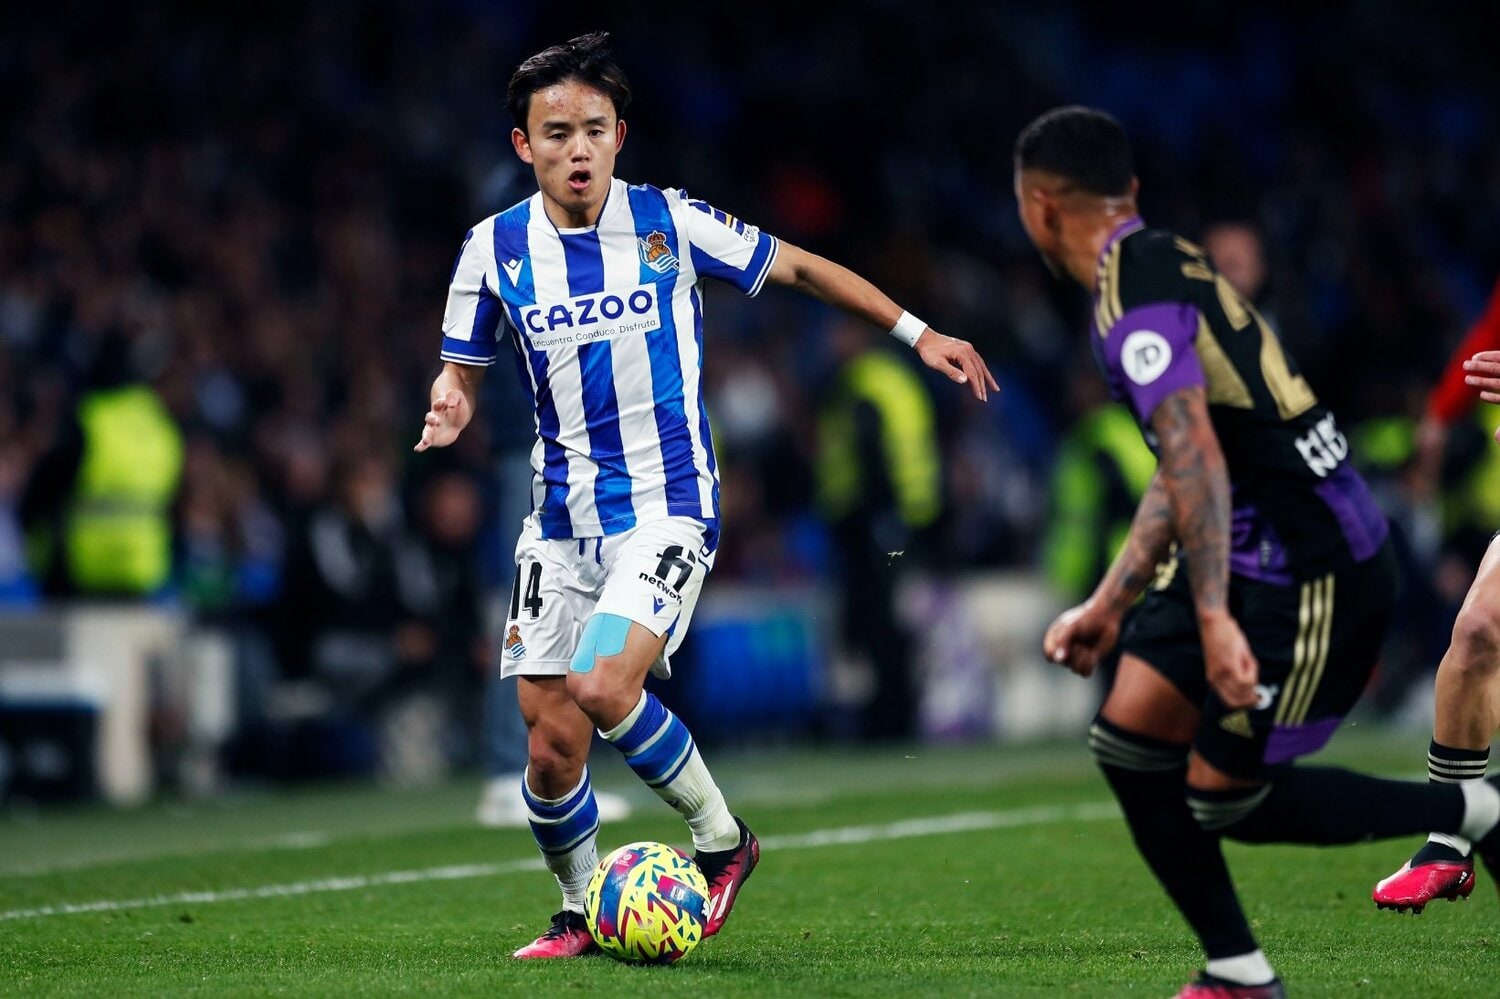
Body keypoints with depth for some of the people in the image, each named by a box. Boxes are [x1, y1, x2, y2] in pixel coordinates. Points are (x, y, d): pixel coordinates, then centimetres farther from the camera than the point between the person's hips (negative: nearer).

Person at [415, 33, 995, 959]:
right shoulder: (495, 248, -1)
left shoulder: (667, 220, -6)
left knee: (603, 685, -26)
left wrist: (919, 333, 5)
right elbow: (463, 371, 11)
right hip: (561, 521, 3)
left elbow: (797, 267, 6)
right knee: (550, 747, 1)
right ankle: (580, 912, 26)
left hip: (667, 505, -3)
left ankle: (721, 839, -3)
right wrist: (449, 408, -13)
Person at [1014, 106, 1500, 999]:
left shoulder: (1134, 296, -17)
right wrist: (1109, 605, 27)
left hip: (1314, 574, -10)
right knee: (1129, 741, 7)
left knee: (1228, 799, -2)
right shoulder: (1165, 266, 15)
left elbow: (1196, 457, -29)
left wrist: (1214, 619, -34)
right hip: (1256, 563, 10)